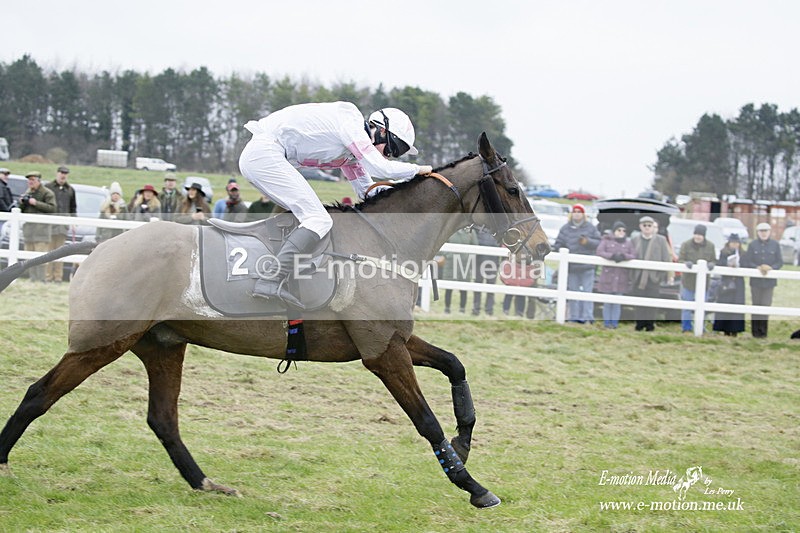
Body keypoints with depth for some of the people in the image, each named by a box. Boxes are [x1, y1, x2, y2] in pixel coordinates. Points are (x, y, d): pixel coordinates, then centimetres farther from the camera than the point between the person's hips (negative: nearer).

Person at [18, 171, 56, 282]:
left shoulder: (47, 193, -2)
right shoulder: (28, 193, 19)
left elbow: (52, 208, -12)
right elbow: (22, 210, 24)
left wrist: (36, 203, -17)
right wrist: (21, 203, 1)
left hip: (41, 226, -7)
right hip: (28, 226, 7)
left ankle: (40, 279, -14)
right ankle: (33, 278, 6)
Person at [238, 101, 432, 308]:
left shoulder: (353, 149, 22)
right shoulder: (350, 124, -8)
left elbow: (366, 190, 26)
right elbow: (380, 168, -17)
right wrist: (418, 169, -2)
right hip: (266, 153, -11)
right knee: (320, 220, -15)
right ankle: (271, 282, -27)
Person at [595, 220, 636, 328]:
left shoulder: (628, 243, 10)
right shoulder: (606, 241, 4)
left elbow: (634, 255, 0)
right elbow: (599, 252, -9)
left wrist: (623, 256, -20)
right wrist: (612, 256, -23)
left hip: (622, 277, 1)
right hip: (608, 276, -1)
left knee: (617, 302, 3)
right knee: (607, 301, 2)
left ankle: (614, 322, 7)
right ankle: (607, 322, 9)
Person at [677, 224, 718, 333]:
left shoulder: (710, 246, 2)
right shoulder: (686, 245, -4)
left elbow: (714, 260, 7)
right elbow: (680, 260, -2)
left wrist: (711, 264, -16)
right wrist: (686, 263, -25)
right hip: (688, 280, -2)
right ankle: (686, 328, 7)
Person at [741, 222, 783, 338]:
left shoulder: (775, 245, 1)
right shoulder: (752, 245, 0)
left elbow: (779, 262, 1)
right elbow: (745, 262, -1)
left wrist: (771, 267, -16)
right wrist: (757, 267, -15)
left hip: (769, 280, 0)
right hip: (755, 280, 0)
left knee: (766, 305, -1)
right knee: (756, 305, 6)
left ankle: (763, 330, 6)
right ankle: (756, 331, 12)